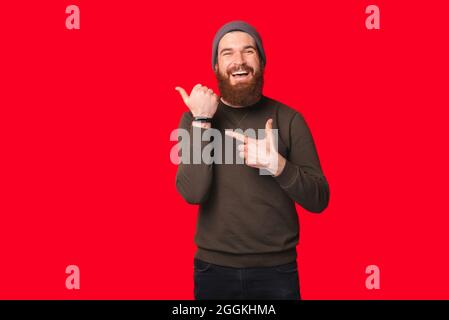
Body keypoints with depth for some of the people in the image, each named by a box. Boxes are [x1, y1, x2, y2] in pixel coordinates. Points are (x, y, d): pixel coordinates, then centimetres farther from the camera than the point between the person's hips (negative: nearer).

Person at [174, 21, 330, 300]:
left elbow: (318, 200, -7)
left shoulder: (288, 119, -5)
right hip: (214, 267, 1)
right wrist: (202, 122, -18)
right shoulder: (194, 118, -2)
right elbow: (193, 193, -15)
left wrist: (277, 165, -22)